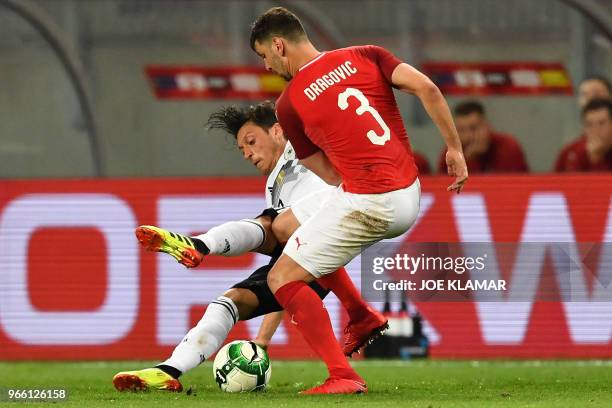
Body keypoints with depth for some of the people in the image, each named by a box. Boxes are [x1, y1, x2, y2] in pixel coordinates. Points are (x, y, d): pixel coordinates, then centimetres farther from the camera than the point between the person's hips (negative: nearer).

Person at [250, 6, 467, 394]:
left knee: (283, 278, 2)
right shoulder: (365, 56, 8)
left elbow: (329, 174, 5)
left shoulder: (289, 103, -2)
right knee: (284, 224, 23)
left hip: (366, 202, -7)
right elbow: (427, 88, -5)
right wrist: (455, 148, 2)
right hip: (410, 197, 7)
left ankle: (343, 376, -7)